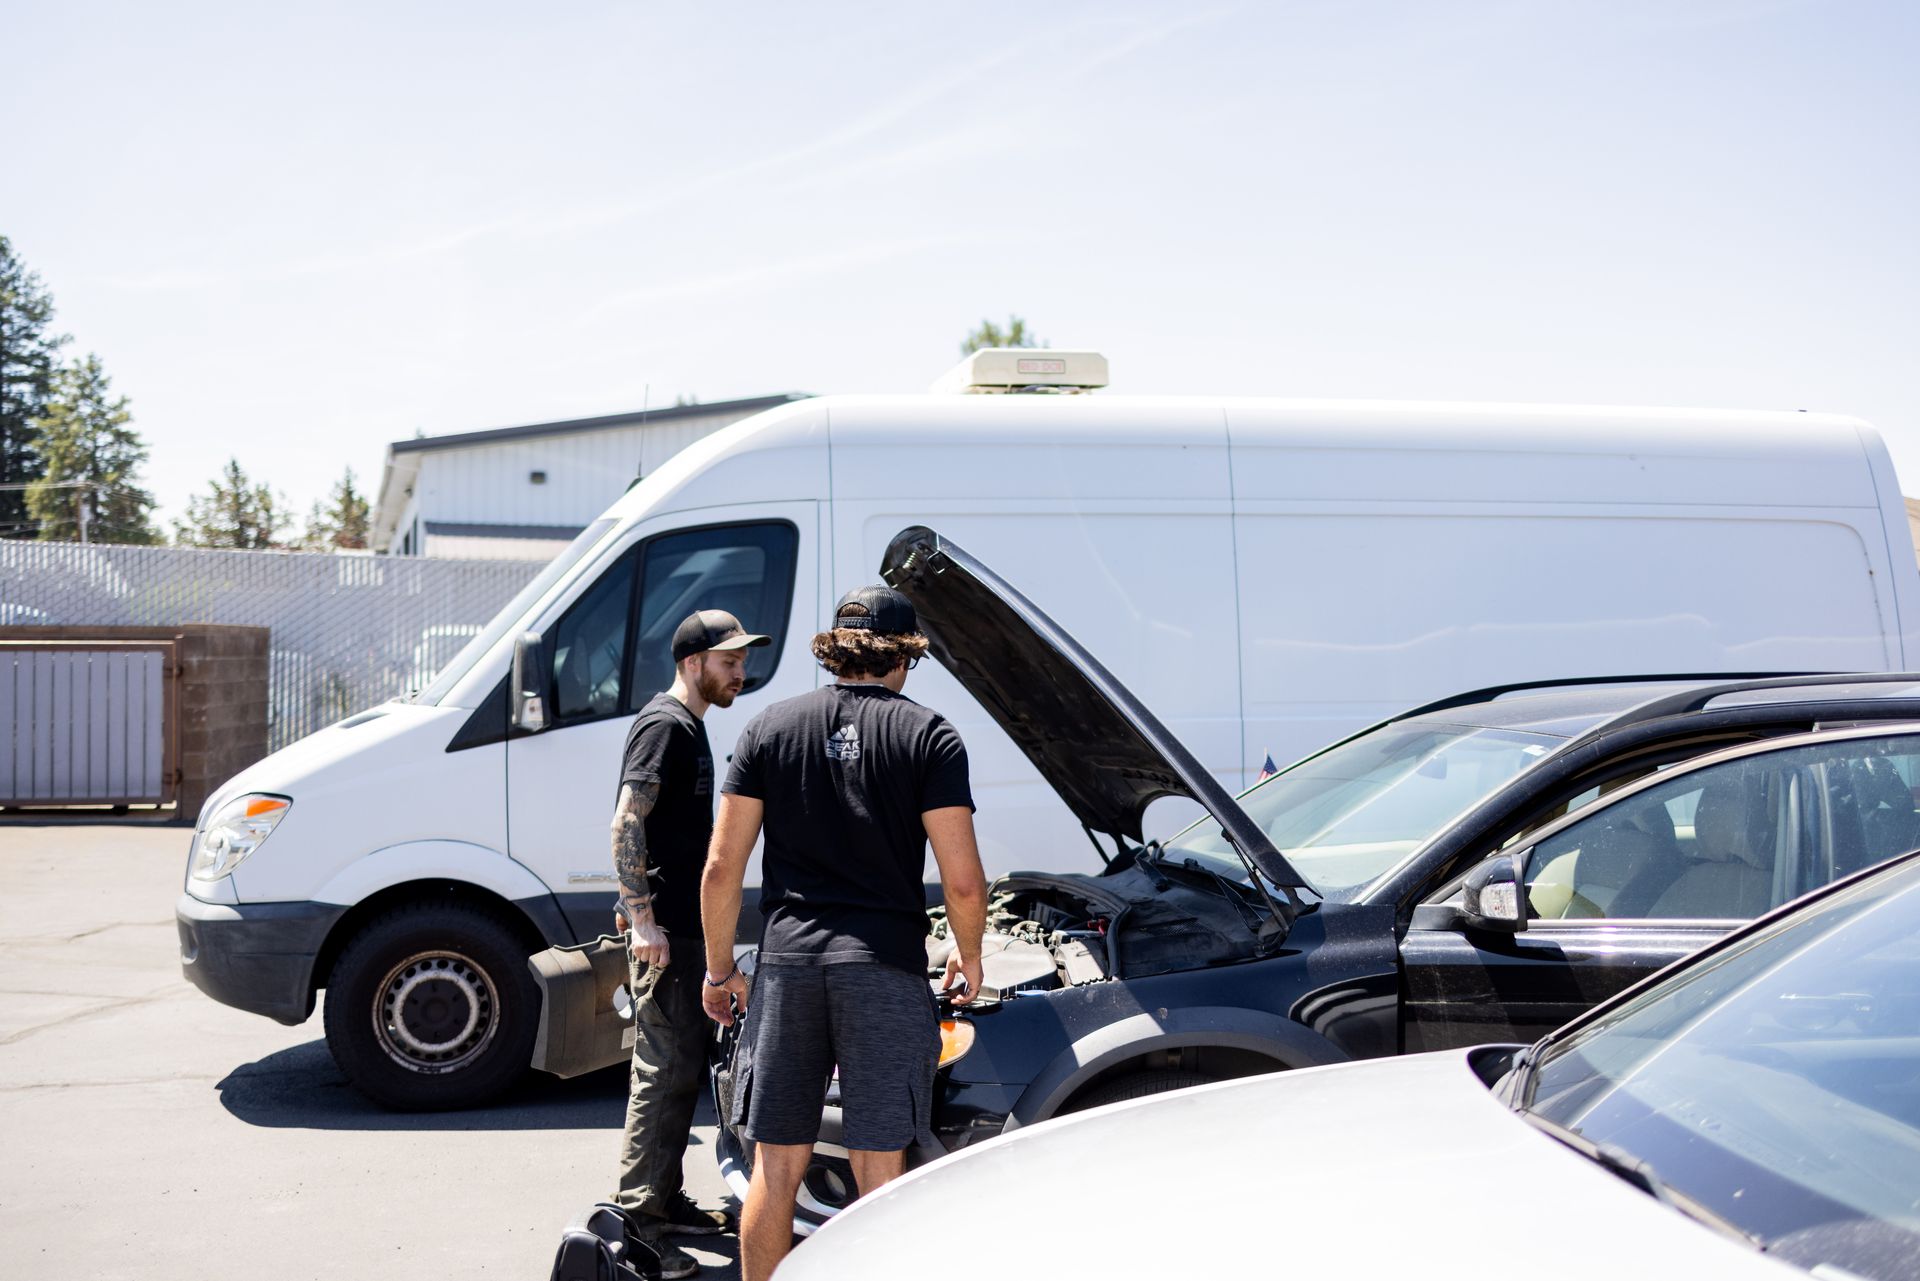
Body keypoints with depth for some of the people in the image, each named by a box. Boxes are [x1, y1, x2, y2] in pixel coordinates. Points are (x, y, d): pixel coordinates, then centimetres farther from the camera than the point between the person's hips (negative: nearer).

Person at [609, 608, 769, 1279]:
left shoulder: (689, 726, 19)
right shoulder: (665, 725, -13)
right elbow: (626, 825, -21)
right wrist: (643, 918, -24)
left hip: (685, 928, 10)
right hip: (662, 933, -10)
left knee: (683, 1068, 15)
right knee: (665, 1071, -8)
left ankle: (665, 1201, 25)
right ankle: (638, 1221, -3)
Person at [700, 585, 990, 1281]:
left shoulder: (770, 727, 6)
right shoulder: (928, 735, -1)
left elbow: (721, 869, 3)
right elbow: (963, 883, -6)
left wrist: (719, 969, 15)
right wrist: (969, 961, 12)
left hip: (787, 961, 2)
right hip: (886, 965, -2)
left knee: (776, 1169, 11)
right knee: (879, 1172, 5)